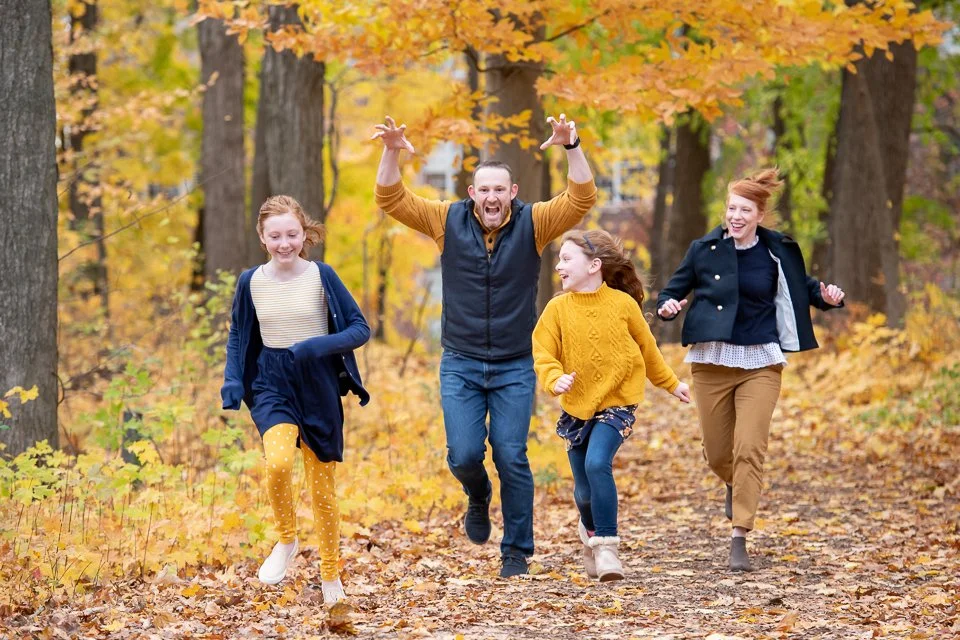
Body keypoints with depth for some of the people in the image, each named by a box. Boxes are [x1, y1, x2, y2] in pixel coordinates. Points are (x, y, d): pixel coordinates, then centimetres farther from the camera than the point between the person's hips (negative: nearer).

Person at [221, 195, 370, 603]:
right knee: (278, 462, -28)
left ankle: (331, 575, 25)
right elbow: (237, 336, 13)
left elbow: (360, 328, -5)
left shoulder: (321, 276, -6)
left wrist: (318, 345, -21)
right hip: (273, 385, 1)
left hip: (319, 386, -1)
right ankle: (286, 541, -3)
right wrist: (232, 381, -2)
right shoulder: (251, 282, 0)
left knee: (322, 486, 7)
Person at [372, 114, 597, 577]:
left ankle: (516, 551, 10)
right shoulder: (449, 221, -1)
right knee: (464, 455, -8)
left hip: (514, 368, -1)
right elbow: (391, 199, -4)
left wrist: (571, 148, -27)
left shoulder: (532, 223, -3)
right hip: (460, 364, 1)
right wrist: (392, 153, -21)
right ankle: (478, 497, 28)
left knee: (512, 458, -3)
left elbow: (582, 199, -13)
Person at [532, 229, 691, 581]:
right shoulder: (558, 309, -4)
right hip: (576, 406, 3)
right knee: (583, 489, 9)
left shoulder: (623, 304, -6)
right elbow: (543, 355, -5)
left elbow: (647, 349, 9)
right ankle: (591, 529, 43)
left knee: (597, 463, -27)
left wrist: (672, 384, 20)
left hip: (616, 403, -3)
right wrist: (555, 379, -27)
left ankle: (606, 546, -19)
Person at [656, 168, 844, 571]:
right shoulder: (704, 249, -1)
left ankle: (739, 540, -9)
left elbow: (802, 287, 15)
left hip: (760, 362, -1)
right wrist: (667, 306, -13)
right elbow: (675, 290, 9)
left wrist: (827, 297, -6)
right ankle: (736, 486, 47)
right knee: (717, 454, 9)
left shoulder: (777, 253, -1)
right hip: (711, 361, 1)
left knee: (749, 449, -12)